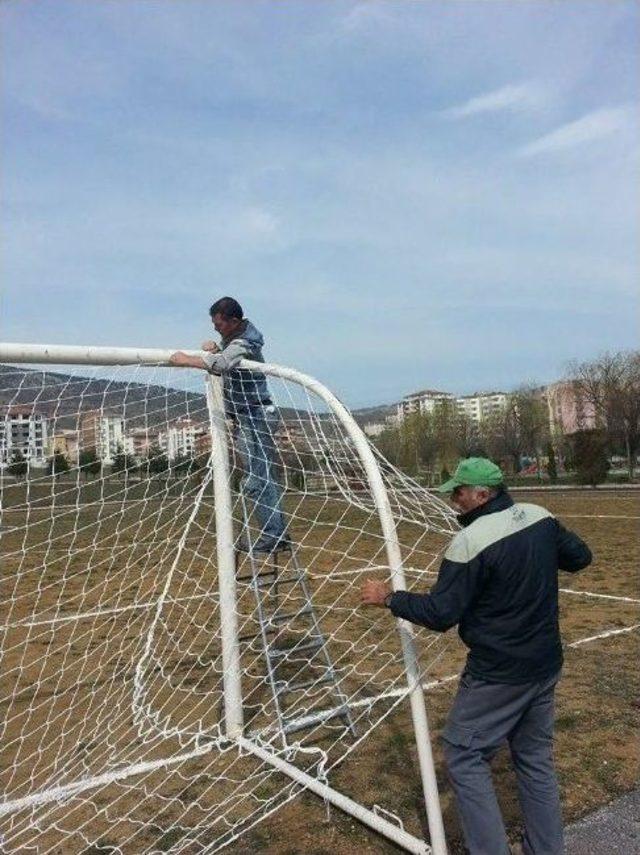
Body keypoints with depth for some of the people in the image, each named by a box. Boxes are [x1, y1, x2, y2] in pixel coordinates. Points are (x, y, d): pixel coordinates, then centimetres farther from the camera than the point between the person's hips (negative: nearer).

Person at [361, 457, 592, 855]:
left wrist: (389, 598, -9)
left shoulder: (471, 540, -23)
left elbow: (440, 614, -21)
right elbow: (581, 556, 13)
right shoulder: (541, 517, -2)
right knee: (536, 758, 21)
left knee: (465, 757, 8)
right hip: (546, 665, 8)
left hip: (498, 674, -8)